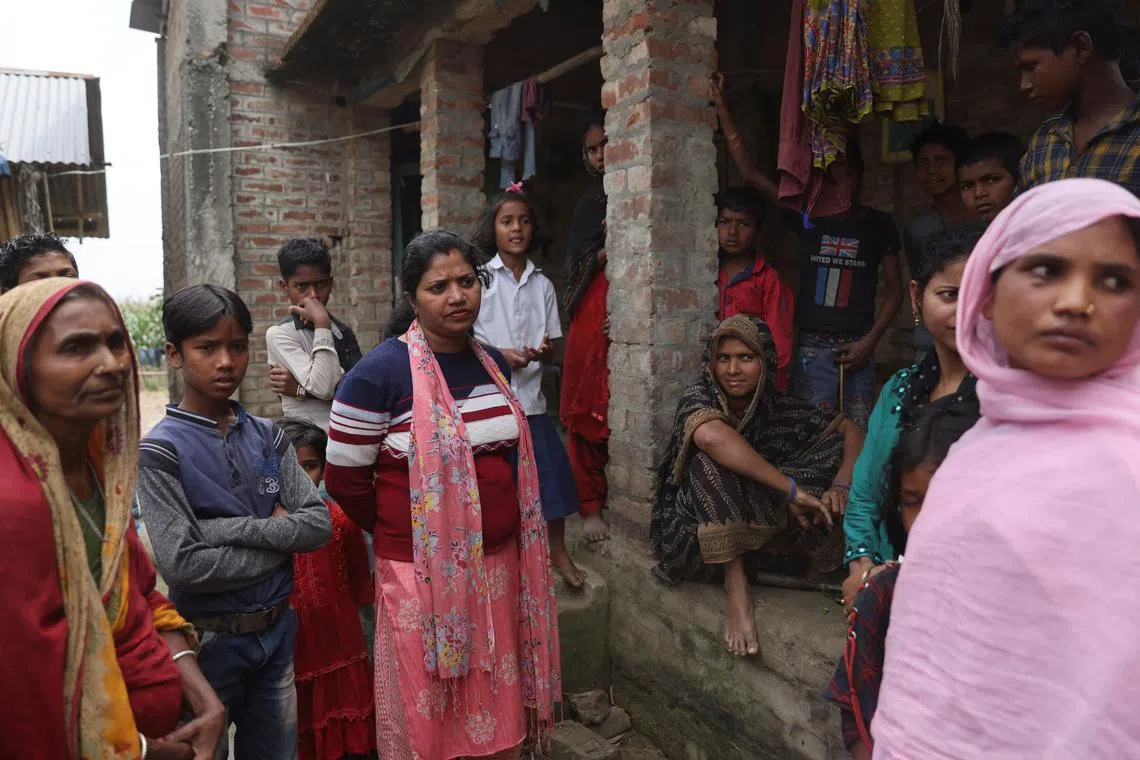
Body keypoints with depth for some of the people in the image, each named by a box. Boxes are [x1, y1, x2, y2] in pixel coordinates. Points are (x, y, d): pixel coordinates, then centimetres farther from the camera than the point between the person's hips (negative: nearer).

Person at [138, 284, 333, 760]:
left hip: (277, 631, 5)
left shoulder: (267, 437, 0)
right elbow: (183, 564, -21)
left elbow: (319, 524, -8)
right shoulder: (160, 451, -13)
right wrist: (281, 539, -14)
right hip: (210, 639, -4)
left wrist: (230, 528, -19)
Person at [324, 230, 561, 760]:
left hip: (499, 567, 5)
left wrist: (498, 531, 14)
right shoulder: (380, 372, -13)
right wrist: (399, 533, 3)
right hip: (422, 573, -5)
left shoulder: (495, 364, 7)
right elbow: (344, 480, -8)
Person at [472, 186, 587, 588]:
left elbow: (553, 343, 11)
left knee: (551, 468, 2)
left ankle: (558, 552, 20)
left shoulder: (542, 284, 8)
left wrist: (545, 351, -13)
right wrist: (500, 354, -17)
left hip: (529, 394, 3)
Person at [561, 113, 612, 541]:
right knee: (586, 410, 0)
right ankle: (591, 505, 7)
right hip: (592, 310, 3)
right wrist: (610, 248, -9)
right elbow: (577, 266, 8)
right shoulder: (591, 201, 18)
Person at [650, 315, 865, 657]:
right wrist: (791, 488, -39)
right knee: (711, 460, -33)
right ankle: (735, 586, -30)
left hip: (767, 524, 3)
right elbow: (711, 436, -40)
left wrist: (841, 486, -23)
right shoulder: (698, 398, -17)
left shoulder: (780, 408, -6)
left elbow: (850, 429, -3)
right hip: (699, 524, -3)